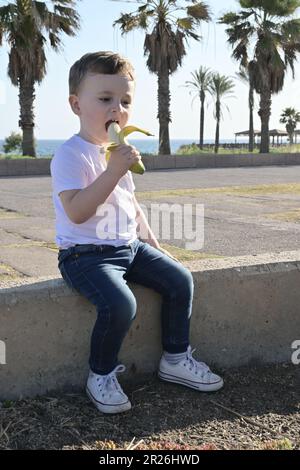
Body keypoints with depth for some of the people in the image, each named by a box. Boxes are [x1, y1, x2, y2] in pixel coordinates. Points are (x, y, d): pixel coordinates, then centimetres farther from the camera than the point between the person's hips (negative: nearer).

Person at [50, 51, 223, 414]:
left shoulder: (119, 152, 12)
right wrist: (114, 170, -33)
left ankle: (175, 359, 17)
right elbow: (76, 212, -29)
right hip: (86, 255, -8)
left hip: (129, 247, 8)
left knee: (180, 279, -1)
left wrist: (152, 242, 17)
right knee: (120, 304, -30)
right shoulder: (71, 155, -15)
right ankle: (101, 377, -4)